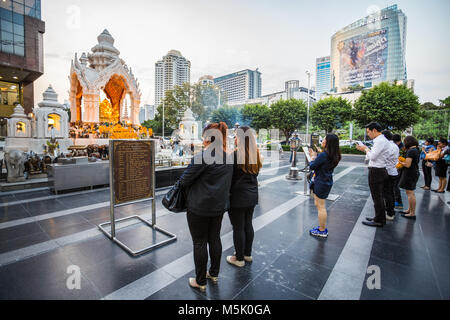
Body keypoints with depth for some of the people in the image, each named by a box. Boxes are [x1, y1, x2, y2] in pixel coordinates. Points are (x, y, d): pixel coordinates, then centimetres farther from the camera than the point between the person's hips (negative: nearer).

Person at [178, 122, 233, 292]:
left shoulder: (203, 156, -22)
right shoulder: (227, 157, 2)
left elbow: (185, 180, -15)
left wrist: (181, 183, 7)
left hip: (199, 206, -7)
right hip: (219, 205, 7)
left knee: (199, 242, 9)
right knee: (214, 238, 20)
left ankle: (200, 282, 26)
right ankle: (214, 274, 38)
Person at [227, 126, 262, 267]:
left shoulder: (235, 154, -19)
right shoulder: (255, 154, 3)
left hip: (238, 197, -7)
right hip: (252, 195, 7)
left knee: (238, 228, 7)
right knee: (248, 225, 19)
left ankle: (239, 258, 24)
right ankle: (247, 254, 37)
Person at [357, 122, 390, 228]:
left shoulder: (380, 141, -18)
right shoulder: (383, 140, 14)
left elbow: (372, 156, -21)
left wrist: (366, 149, -6)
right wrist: (365, 149, 12)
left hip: (376, 171, -10)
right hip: (380, 170, 10)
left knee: (377, 197, 0)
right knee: (379, 197, 18)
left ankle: (378, 221, 10)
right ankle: (379, 218, 30)